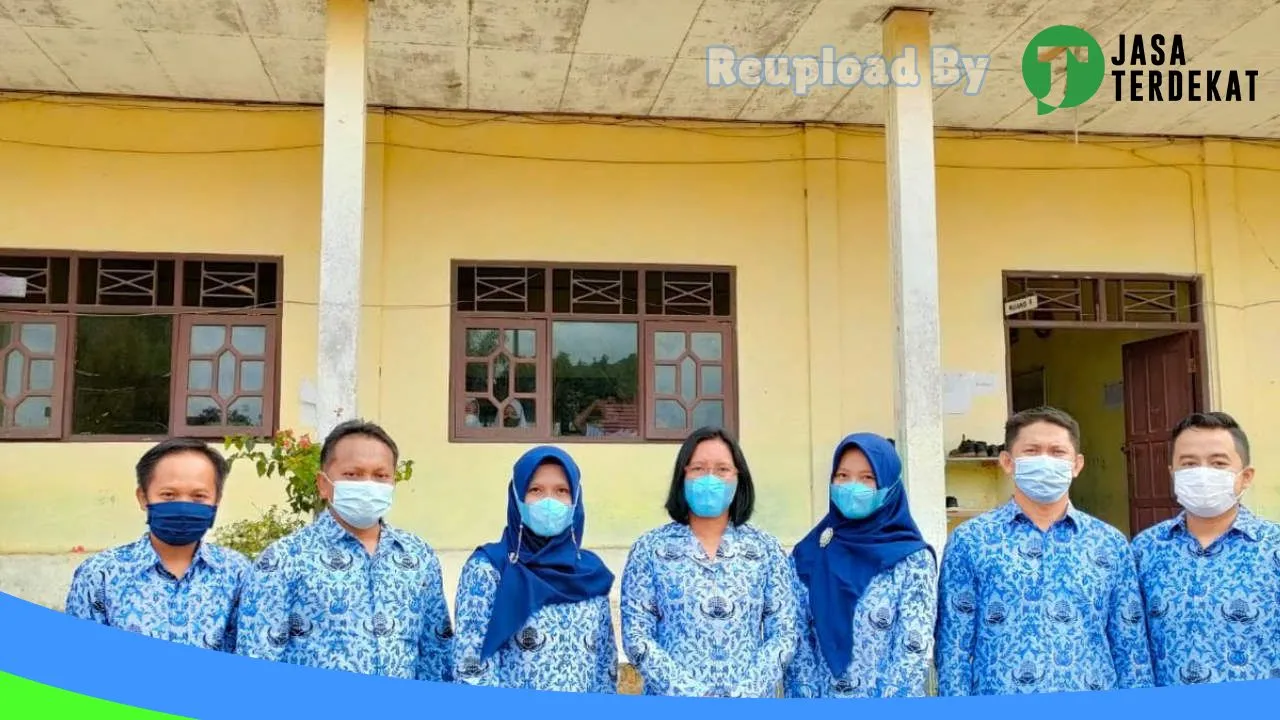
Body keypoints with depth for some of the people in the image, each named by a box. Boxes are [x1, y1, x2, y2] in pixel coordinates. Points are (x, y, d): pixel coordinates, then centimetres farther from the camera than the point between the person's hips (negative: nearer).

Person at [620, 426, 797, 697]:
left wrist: (745, 692, -15)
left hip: (751, 700, 1)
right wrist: (689, 693, -17)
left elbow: (784, 633, -1)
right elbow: (636, 636, -7)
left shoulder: (765, 549, 2)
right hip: (674, 703, -1)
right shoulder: (649, 549, -3)